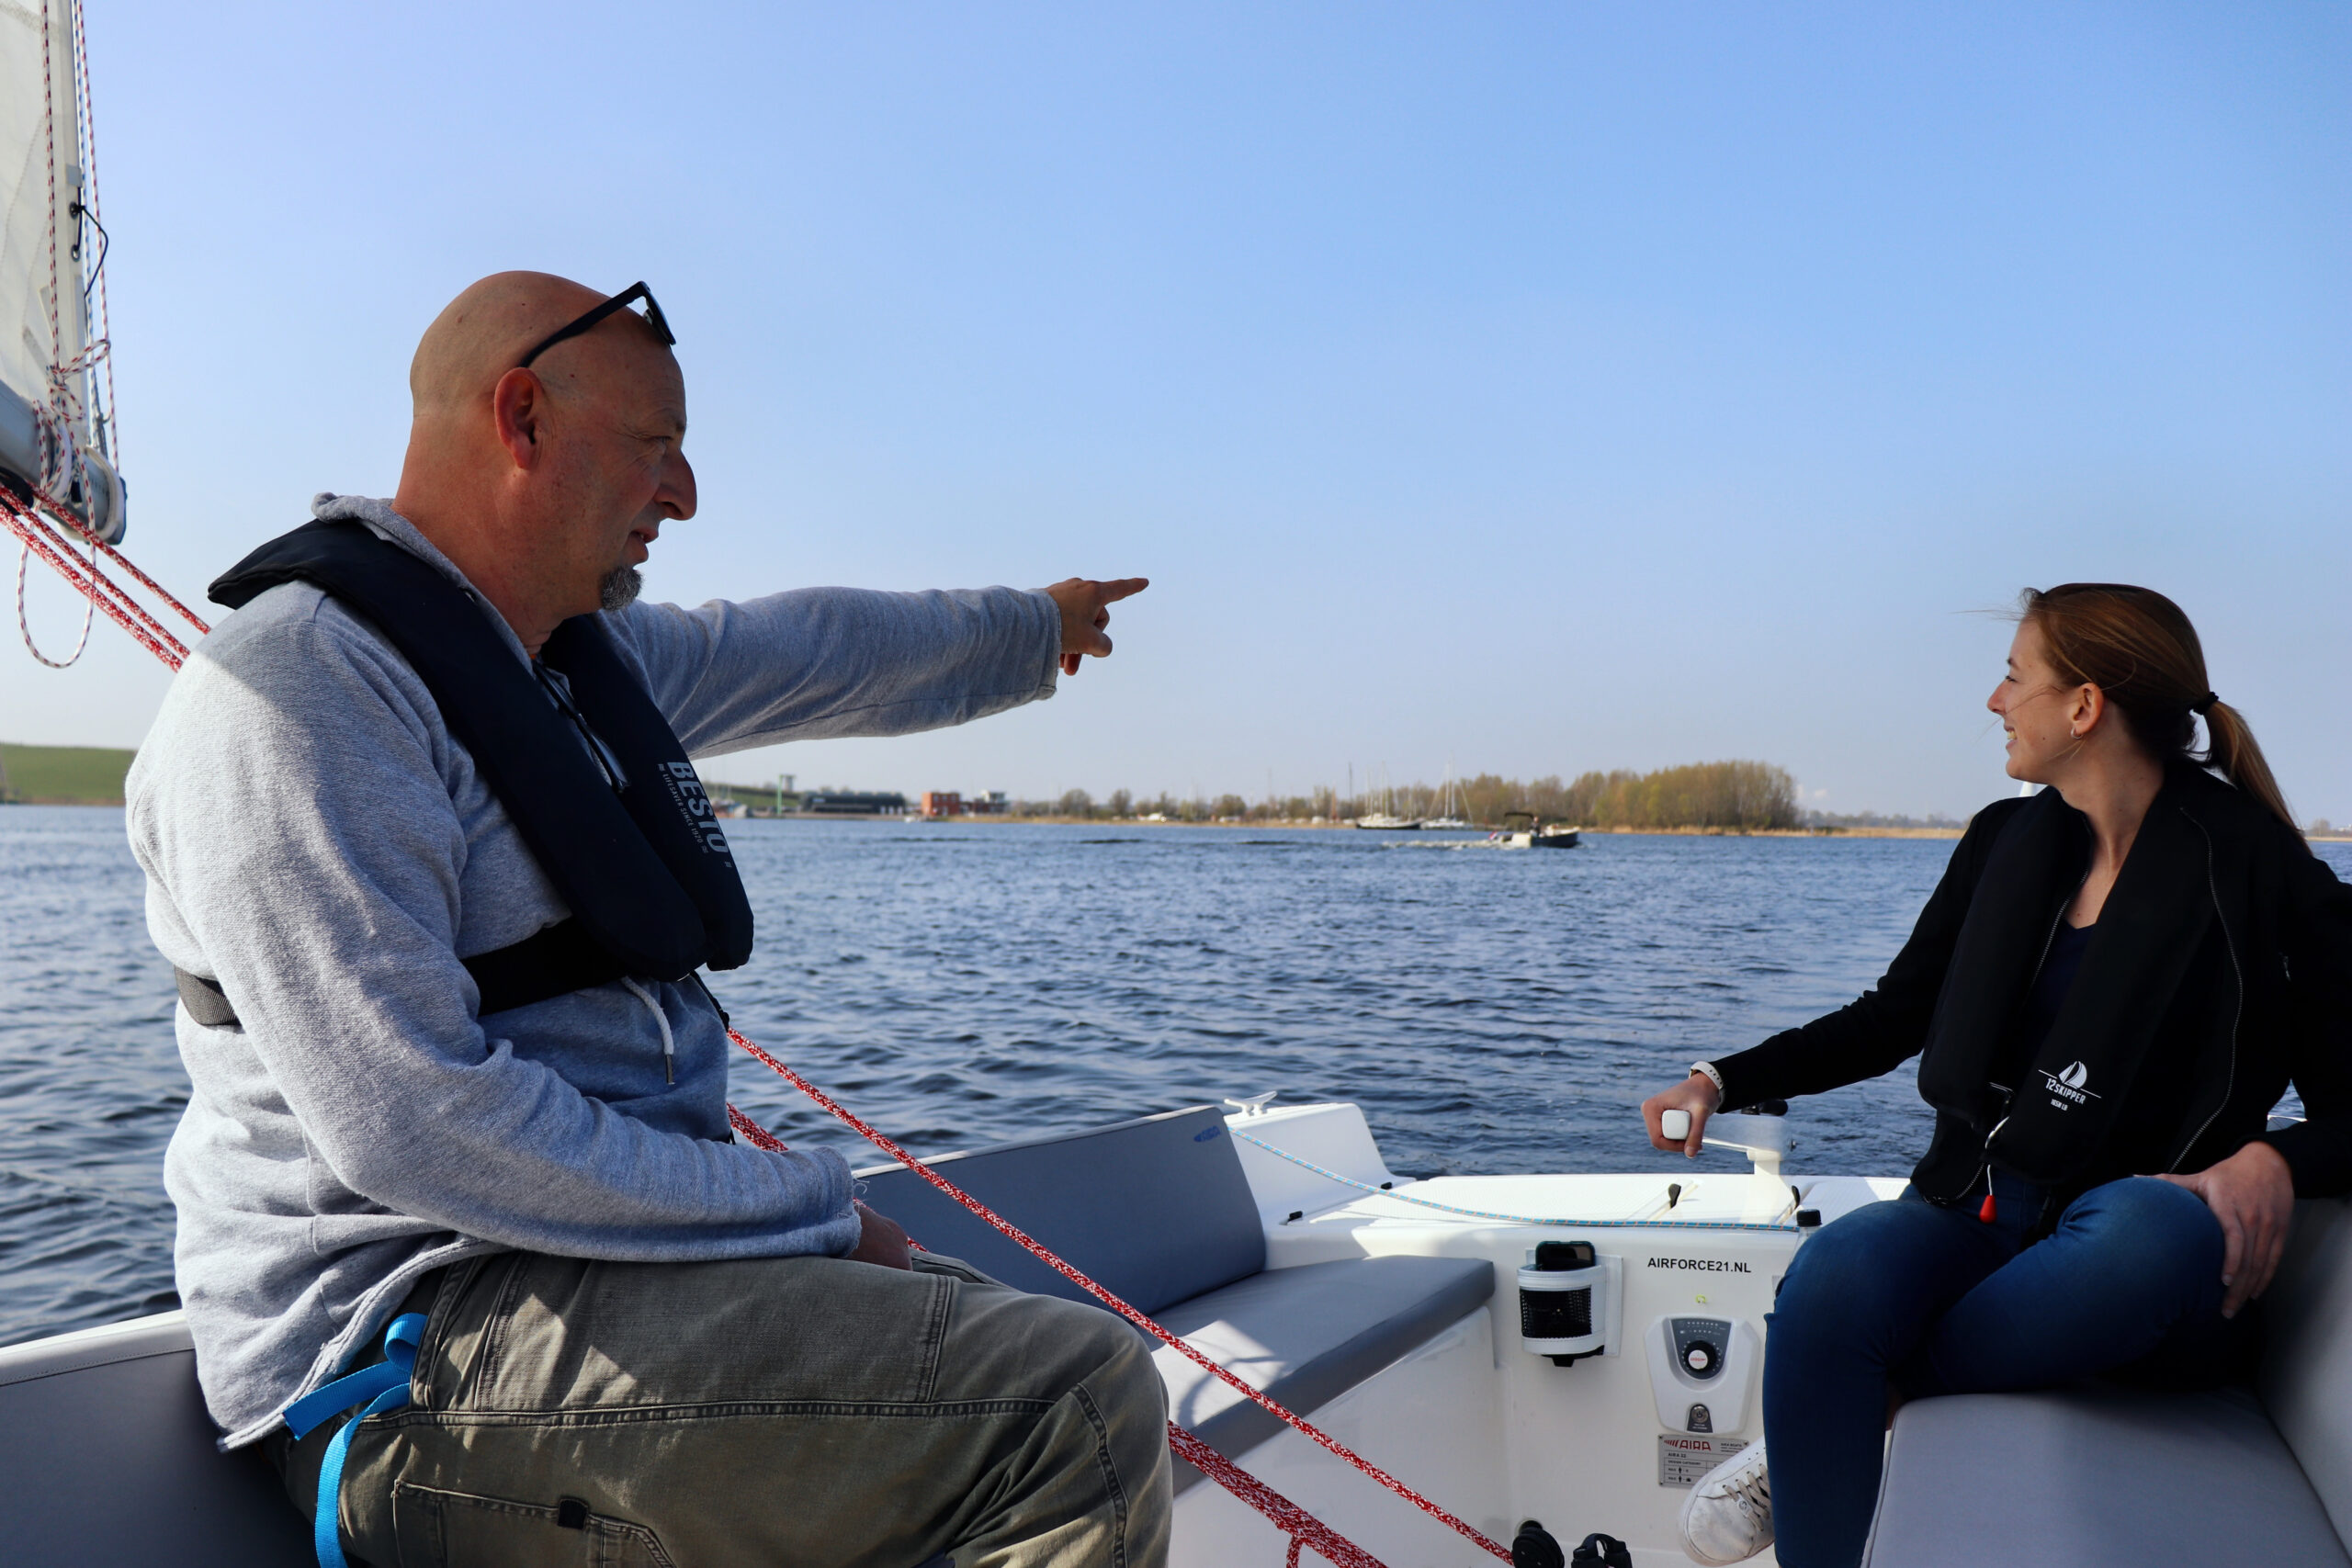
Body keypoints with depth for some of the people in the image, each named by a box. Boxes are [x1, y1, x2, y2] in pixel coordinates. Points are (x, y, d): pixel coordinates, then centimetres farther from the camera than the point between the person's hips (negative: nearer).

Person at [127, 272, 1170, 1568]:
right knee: (1079, 1408, -23)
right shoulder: (295, 691, -16)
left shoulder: (588, 649, 12)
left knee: (1074, 1357, 10)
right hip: (417, 1345, -9)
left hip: (608, 1241, 10)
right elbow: (420, 1127, -24)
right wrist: (812, 1215, -19)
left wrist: (1031, 627, 43)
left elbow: (820, 655, 30)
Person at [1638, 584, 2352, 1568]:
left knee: (2163, 1227, -40)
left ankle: (1881, 1394, -21)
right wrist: (1725, 1081, 9)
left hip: (2135, 1264, -3)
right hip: (1978, 1213, 3)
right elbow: (1893, 1018, 18)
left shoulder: (2262, 879, -4)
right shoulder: (2008, 843, 11)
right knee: (1835, 1273, -31)